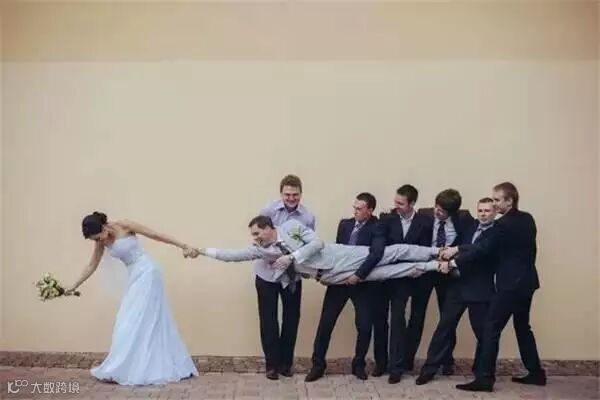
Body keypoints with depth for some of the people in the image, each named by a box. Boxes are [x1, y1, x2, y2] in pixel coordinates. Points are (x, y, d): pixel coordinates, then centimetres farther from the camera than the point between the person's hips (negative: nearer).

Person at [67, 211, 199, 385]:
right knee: (151, 320, 10)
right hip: (135, 276, 8)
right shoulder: (101, 241, 4)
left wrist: (184, 246, -14)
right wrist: (75, 286, 16)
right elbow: (92, 266, 15)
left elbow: (157, 236, -13)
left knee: (133, 320, -7)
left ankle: (120, 371, -3)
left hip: (147, 273, -8)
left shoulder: (124, 226, -15)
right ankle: (173, 367, 18)